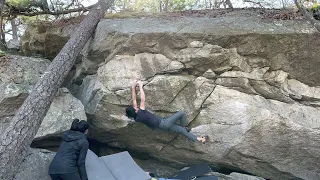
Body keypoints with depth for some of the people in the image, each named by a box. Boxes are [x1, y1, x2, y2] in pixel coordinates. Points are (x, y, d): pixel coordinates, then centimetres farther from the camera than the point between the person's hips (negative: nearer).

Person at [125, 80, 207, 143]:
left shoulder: (136, 118, 0)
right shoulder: (141, 113, -24)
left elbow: (134, 100, 2)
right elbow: (143, 99, -17)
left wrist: (133, 87, 2)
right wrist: (140, 87, -7)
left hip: (163, 126, 8)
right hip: (164, 123, -8)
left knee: (181, 130, 14)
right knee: (182, 113, 0)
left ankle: (197, 139, 24)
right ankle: (184, 127, 19)